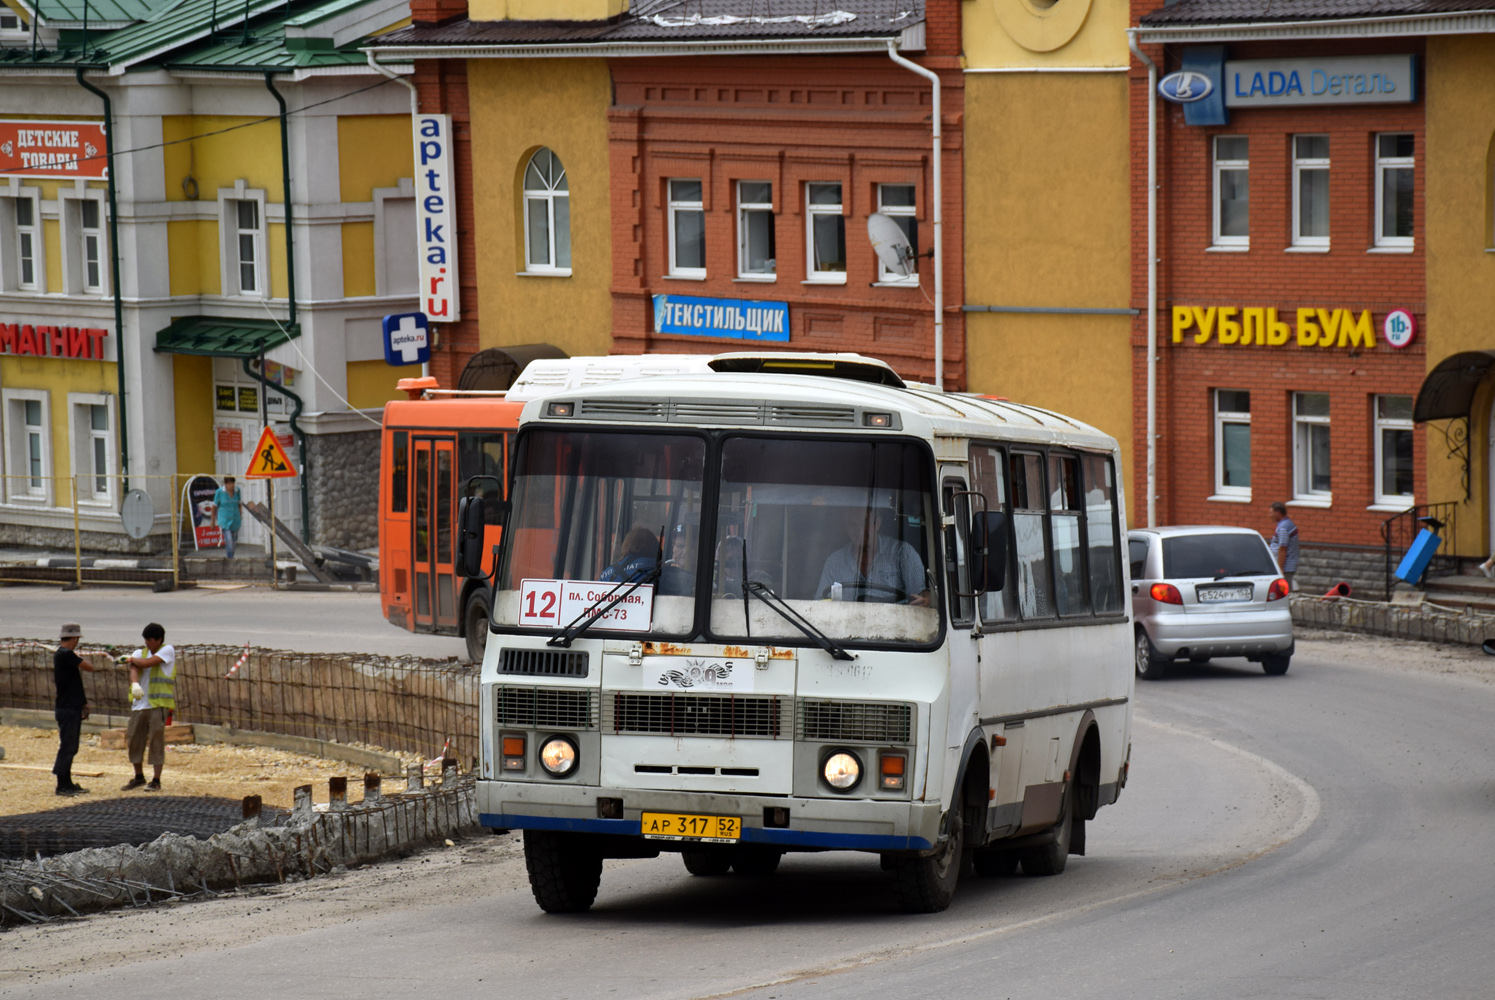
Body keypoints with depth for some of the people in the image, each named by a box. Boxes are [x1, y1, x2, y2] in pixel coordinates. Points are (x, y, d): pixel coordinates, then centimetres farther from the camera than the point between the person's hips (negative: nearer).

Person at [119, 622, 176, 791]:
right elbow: (134, 669, -6)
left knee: (156, 741, -6)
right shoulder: (140, 653, 14)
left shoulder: (167, 650, 1)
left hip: (158, 703, -5)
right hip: (139, 704, 5)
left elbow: (147, 663, -12)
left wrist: (131, 659, 7)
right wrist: (135, 684, -27)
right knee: (134, 741, 7)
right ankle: (139, 777, 24)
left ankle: (156, 781, -1)